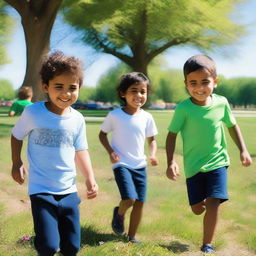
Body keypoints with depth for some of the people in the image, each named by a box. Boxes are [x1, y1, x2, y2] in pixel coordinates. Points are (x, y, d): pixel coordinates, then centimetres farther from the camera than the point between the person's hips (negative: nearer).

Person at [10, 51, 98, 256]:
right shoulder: (33, 112, -11)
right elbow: (17, 136, 6)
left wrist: (90, 178, -5)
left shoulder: (78, 119, -2)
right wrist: (16, 163, 1)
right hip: (41, 190, -3)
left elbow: (80, 151, 7)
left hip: (69, 190, 3)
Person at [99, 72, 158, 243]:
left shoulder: (147, 117, 0)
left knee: (140, 202, 4)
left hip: (140, 165, 4)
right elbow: (102, 134, 4)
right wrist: (110, 151, -11)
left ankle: (132, 236, 23)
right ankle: (119, 213, 16)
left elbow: (152, 139, 11)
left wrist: (153, 154, -9)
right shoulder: (115, 115, -8)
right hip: (121, 164, -4)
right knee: (129, 199, -20)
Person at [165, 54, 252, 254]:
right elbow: (172, 134, -10)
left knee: (213, 203, -13)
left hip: (217, 162, 0)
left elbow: (232, 125, 7)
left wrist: (243, 150, 5)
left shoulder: (221, 103, -9)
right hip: (194, 165, 0)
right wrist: (171, 162, -19)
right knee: (197, 208, 9)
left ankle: (207, 245, 3)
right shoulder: (183, 108, -17)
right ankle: (210, 209, 47)